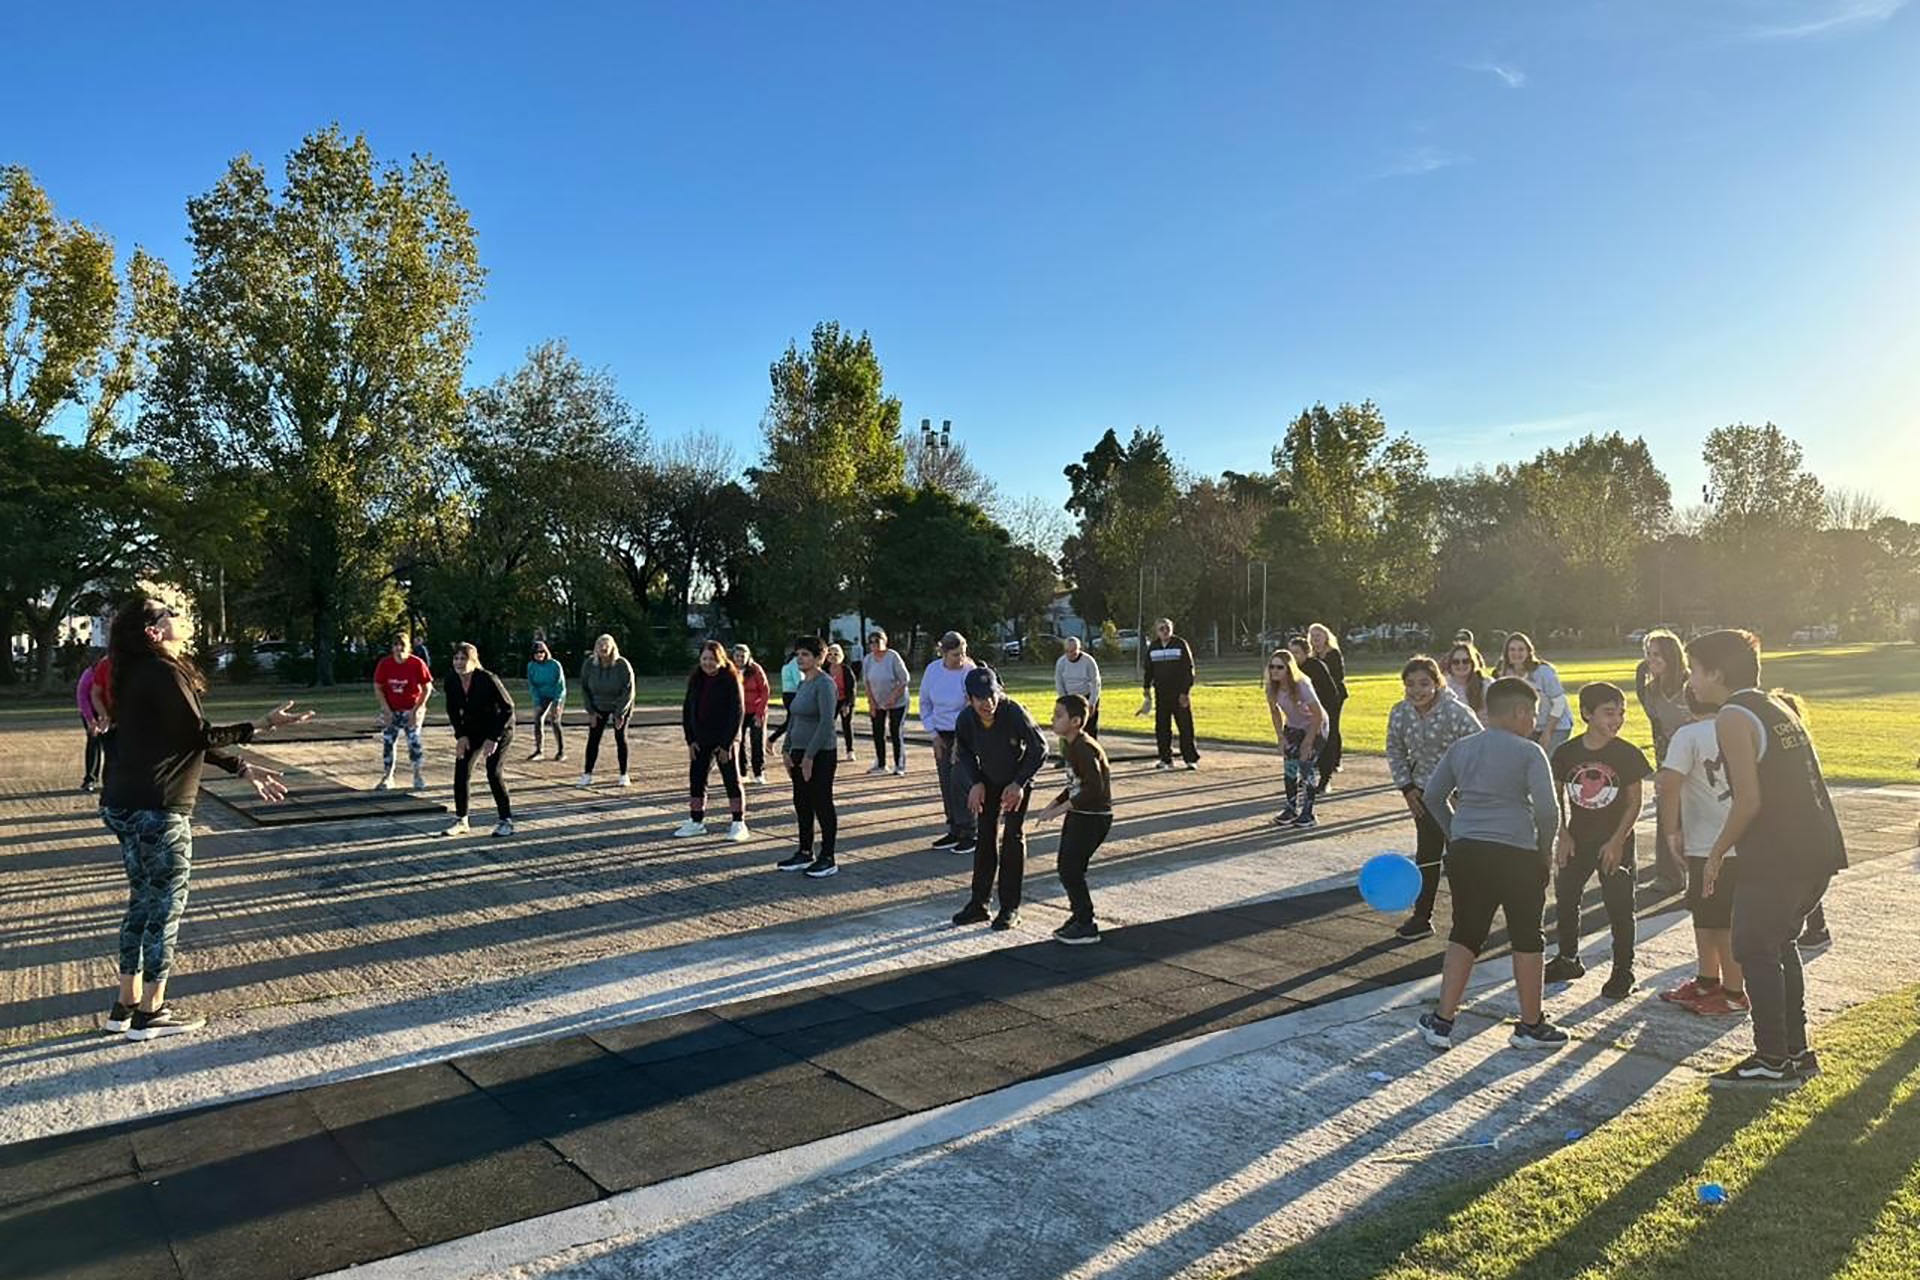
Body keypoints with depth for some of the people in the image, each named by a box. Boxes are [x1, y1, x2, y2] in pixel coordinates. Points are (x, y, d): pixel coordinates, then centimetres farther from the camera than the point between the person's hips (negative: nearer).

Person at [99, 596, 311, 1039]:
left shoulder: (142, 673, 15)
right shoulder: (164, 672, -15)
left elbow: (185, 741, 16)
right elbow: (198, 736, -17)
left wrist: (244, 769, 15)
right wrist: (262, 726, -15)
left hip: (124, 805, 10)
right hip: (157, 809, -10)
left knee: (143, 901, 18)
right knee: (167, 905, 2)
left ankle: (126, 1005, 27)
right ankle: (150, 1013, 12)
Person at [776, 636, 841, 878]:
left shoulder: (824, 684, -15)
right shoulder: (803, 683, 12)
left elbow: (826, 722, -21)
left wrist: (809, 756, -21)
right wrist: (789, 750, 12)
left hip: (820, 755, -9)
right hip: (800, 752, 9)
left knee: (822, 804, -1)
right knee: (802, 804, 13)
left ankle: (828, 859, 7)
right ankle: (805, 853, 25)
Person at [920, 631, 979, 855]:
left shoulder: (970, 673, -16)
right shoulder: (933, 670, -2)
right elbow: (924, 703, 10)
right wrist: (933, 733, 5)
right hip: (942, 735, 5)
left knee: (960, 784, -7)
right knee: (946, 784, 9)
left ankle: (968, 833, 4)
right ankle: (954, 830, 21)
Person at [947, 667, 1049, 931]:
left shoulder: (1015, 713, -33)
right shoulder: (965, 719, -21)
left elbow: (1039, 749, -21)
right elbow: (964, 754, -2)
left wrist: (1019, 783, -24)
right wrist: (975, 784, -13)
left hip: (1017, 779, -3)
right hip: (988, 779, 4)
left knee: (1013, 838, -4)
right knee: (985, 836, 6)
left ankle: (1010, 907, 5)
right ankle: (979, 903, 13)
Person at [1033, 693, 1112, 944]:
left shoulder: (1086, 748, -21)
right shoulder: (1067, 745, 9)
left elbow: (1094, 787, -30)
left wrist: (1059, 809, -27)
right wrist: (1051, 806, 8)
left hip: (1094, 817, -9)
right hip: (1077, 813, 9)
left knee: (1070, 869, -7)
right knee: (1065, 866, 12)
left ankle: (1087, 926, 5)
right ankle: (1079, 916, 26)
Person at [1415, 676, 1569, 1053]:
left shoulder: (1461, 748, 9)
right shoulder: (1529, 752, -6)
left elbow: (1434, 795, 13)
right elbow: (1547, 808, -12)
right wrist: (1546, 849, 4)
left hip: (1465, 852, 5)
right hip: (1515, 854, -5)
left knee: (1464, 935, 13)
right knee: (1527, 938, 12)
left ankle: (1441, 1022, 10)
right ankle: (1531, 1025, 23)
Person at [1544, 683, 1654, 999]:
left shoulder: (1628, 754, -10)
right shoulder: (1566, 752, -5)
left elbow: (1635, 802, -6)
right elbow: (1557, 795, 5)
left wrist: (1617, 841, -12)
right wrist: (1563, 834, -1)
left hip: (1615, 842, -3)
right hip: (1577, 840, 3)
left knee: (1619, 907, 0)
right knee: (1565, 898, 11)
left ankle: (1623, 970, 15)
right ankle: (1568, 959, 29)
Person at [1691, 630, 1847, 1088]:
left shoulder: (1733, 717, -12)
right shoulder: (1777, 707, 16)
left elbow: (1750, 799, -17)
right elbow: (1787, 786, 16)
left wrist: (1717, 853, -5)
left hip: (1778, 855, -9)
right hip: (1819, 847, 9)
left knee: (1754, 950, 4)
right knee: (1779, 943, 21)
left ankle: (1773, 1061, 11)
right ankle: (1796, 1050, 29)